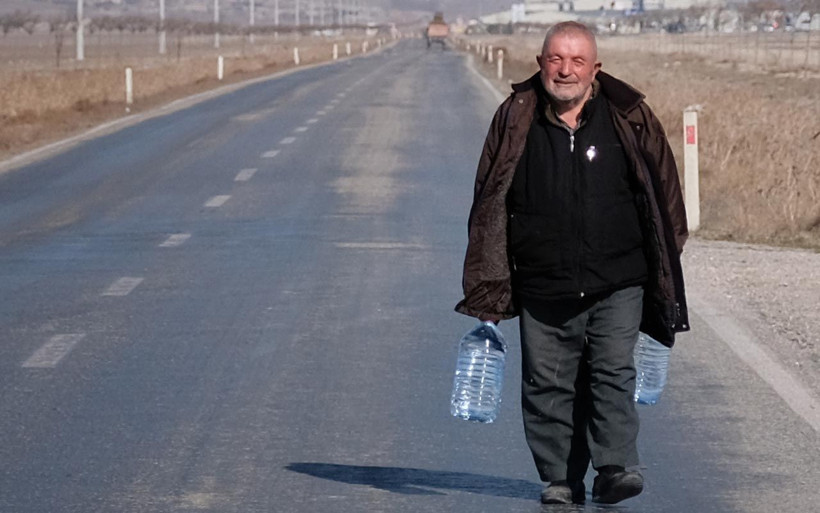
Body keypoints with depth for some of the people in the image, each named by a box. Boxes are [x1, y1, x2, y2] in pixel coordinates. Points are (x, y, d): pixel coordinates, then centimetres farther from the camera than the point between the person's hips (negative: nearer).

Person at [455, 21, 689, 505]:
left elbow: (663, 193, 9)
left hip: (617, 285, -1)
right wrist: (490, 288, 6)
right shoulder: (516, 121, 3)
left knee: (614, 373, -11)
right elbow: (488, 206, 9)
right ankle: (560, 479, 13)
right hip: (543, 290, 1)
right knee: (548, 385, 4)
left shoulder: (629, 119, 0)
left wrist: (662, 271, 9)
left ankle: (616, 467, -10)